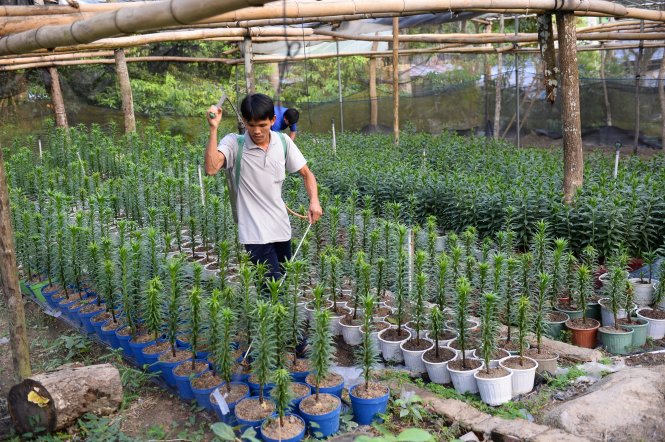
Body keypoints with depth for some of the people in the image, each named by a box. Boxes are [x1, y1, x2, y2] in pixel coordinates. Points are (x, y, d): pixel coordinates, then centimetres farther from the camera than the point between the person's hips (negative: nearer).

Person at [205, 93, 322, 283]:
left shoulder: (283, 141, 1)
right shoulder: (234, 143, -10)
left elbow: (306, 174, 9)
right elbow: (211, 168, -29)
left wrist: (314, 200, -8)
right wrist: (213, 128, -28)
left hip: (282, 228, 5)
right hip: (255, 233, -5)